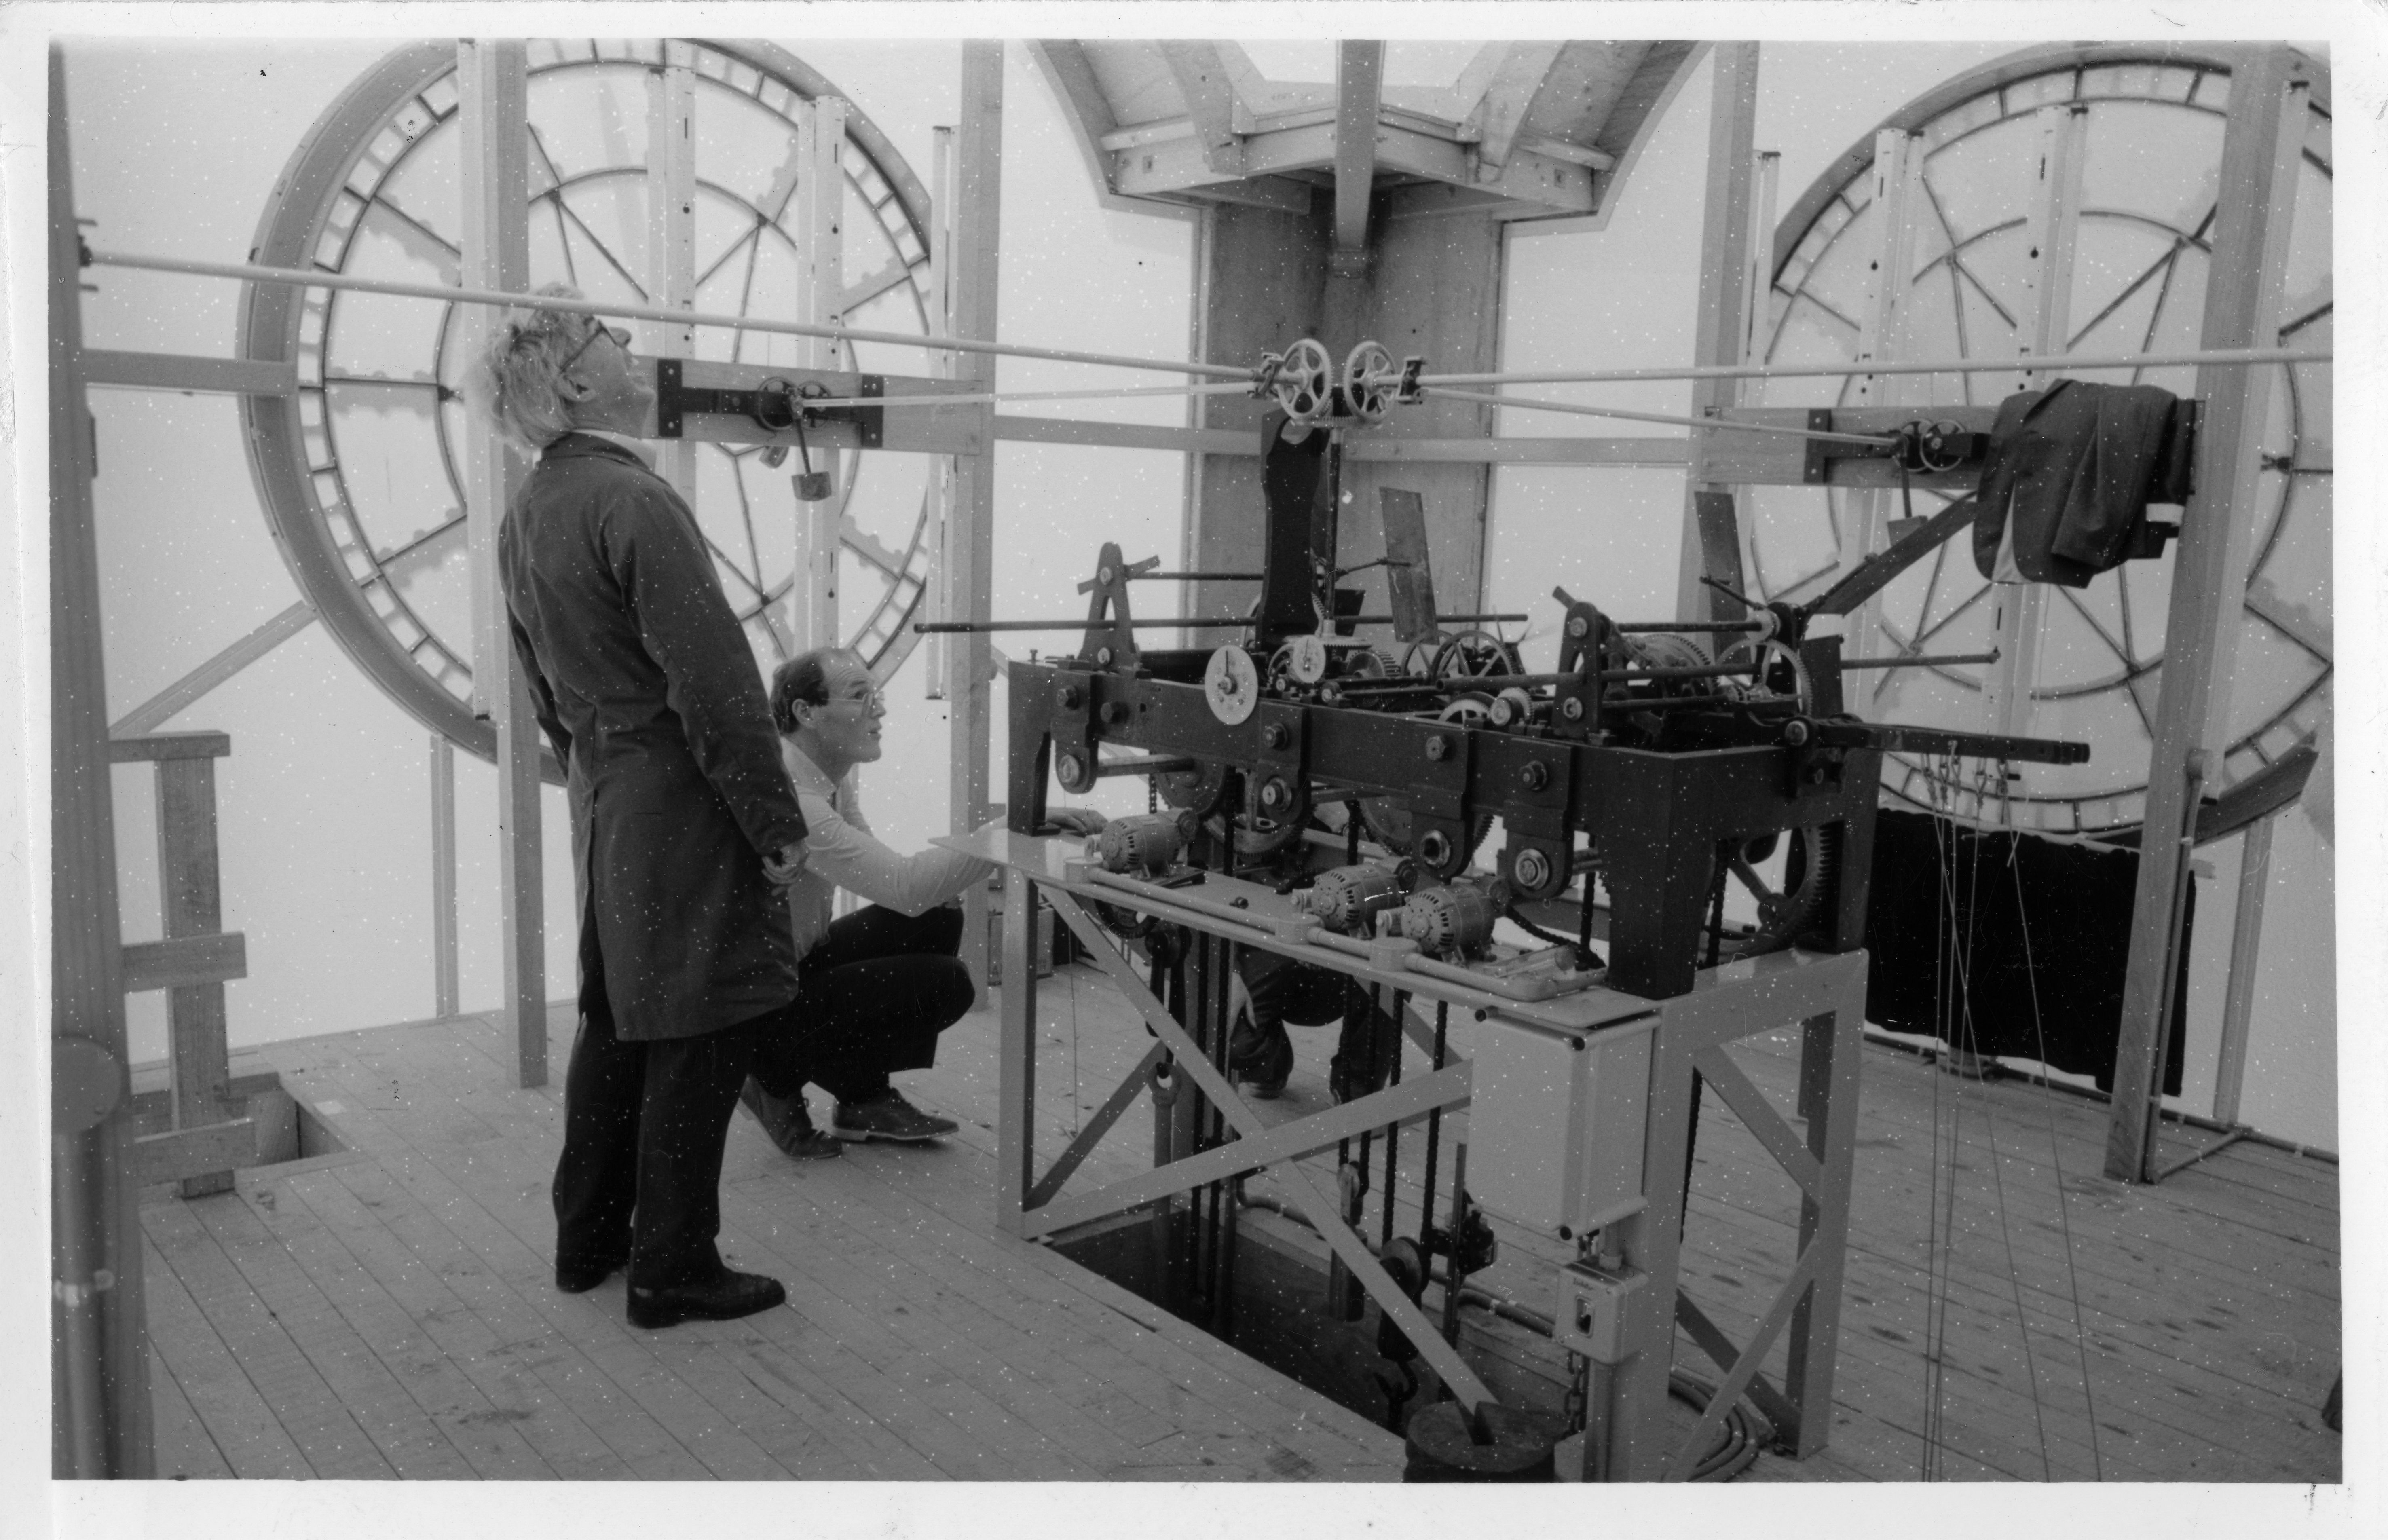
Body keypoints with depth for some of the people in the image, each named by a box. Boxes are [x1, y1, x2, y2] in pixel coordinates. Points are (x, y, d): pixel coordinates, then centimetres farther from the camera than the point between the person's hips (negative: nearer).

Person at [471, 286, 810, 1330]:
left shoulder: (524, 517, 10)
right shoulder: (631, 500, -19)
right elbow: (714, 679, -21)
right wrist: (778, 823, -16)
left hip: (604, 802, 9)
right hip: (683, 807, -9)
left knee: (617, 1018, 19)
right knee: (699, 1034, 1)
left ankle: (590, 1237, 31)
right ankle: (674, 1271, 11)